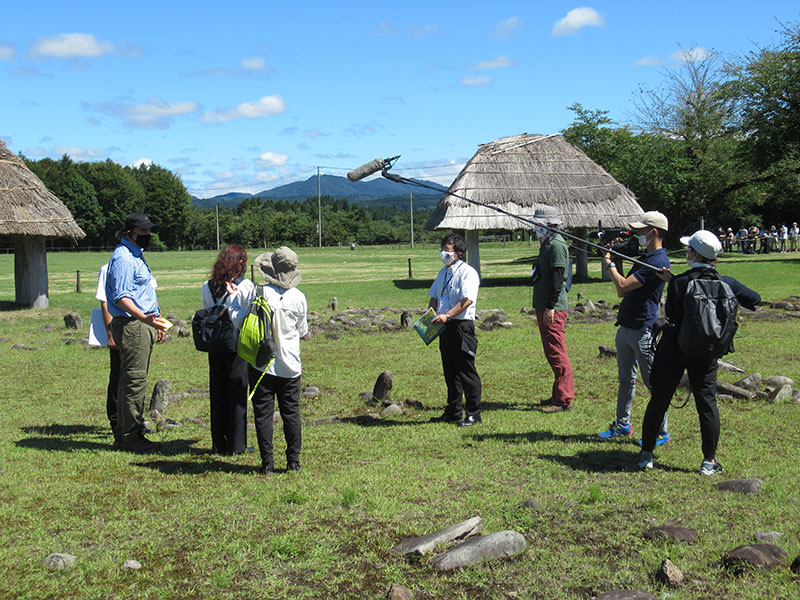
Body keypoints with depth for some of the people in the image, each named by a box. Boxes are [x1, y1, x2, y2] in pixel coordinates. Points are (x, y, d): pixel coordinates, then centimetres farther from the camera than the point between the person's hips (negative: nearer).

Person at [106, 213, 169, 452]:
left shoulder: (136, 256, 20)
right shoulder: (123, 258, -13)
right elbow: (121, 297, -22)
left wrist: (156, 321, 31)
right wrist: (143, 317, -35)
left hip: (142, 325, 11)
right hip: (131, 325, -11)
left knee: (133, 380, 13)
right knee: (134, 380, -8)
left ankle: (124, 434, 20)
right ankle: (131, 437, -3)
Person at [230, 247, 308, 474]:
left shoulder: (257, 292, -12)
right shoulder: (298, 297, -4)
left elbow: (239, 321, -3)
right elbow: (303, 331, 7)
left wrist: (236, 297, 10)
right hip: (289, 365, 2)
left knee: (263, 413, 6)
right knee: (291, 412, 11)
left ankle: (268, 463, 7)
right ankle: (293, 460, 15)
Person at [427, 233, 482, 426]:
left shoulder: (468, 273, -9)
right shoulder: (443, 273, 18)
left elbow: (467, 300, -21)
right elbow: (434, 297, 23)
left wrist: (447, 315, -29)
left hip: (462, 325, -8)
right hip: (445, 327, 8)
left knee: (466, 371, -4)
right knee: (450, 372, 13)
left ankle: (473, 414, 3)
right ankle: (453, 412, 22)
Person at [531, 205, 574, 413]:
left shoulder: (556, 245, -14)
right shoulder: (547, 244, 17)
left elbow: (558, 279, -20)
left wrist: (551, 307, -23)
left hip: (553, 309, -11)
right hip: (544, 307, 11)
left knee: (556, 353, -7)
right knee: (552, 352, 15)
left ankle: (564, 400, -3)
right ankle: (558, 395, 23)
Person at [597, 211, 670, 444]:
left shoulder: (658, 261, -18)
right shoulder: (646, 257, 15)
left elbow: (623, 287, -22)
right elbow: (622, 291, 17)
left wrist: (609, 264, -7)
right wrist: (615, 262, 8)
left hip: (643, 331, -10)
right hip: (626, 327, 10)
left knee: (653, 383, 0)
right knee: (625, 379, 17)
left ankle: (661, 433, 8)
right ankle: (622, 425, 29)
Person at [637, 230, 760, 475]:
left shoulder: (678, 283, -12)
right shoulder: (726, 284, -4)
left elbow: (671, 313, 0)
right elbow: (755, 299, 10)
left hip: (673, 351, -1)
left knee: (659, 401, 9)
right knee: (707, 404, 8)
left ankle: (646, 454, 17)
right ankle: (710, 461, 13)